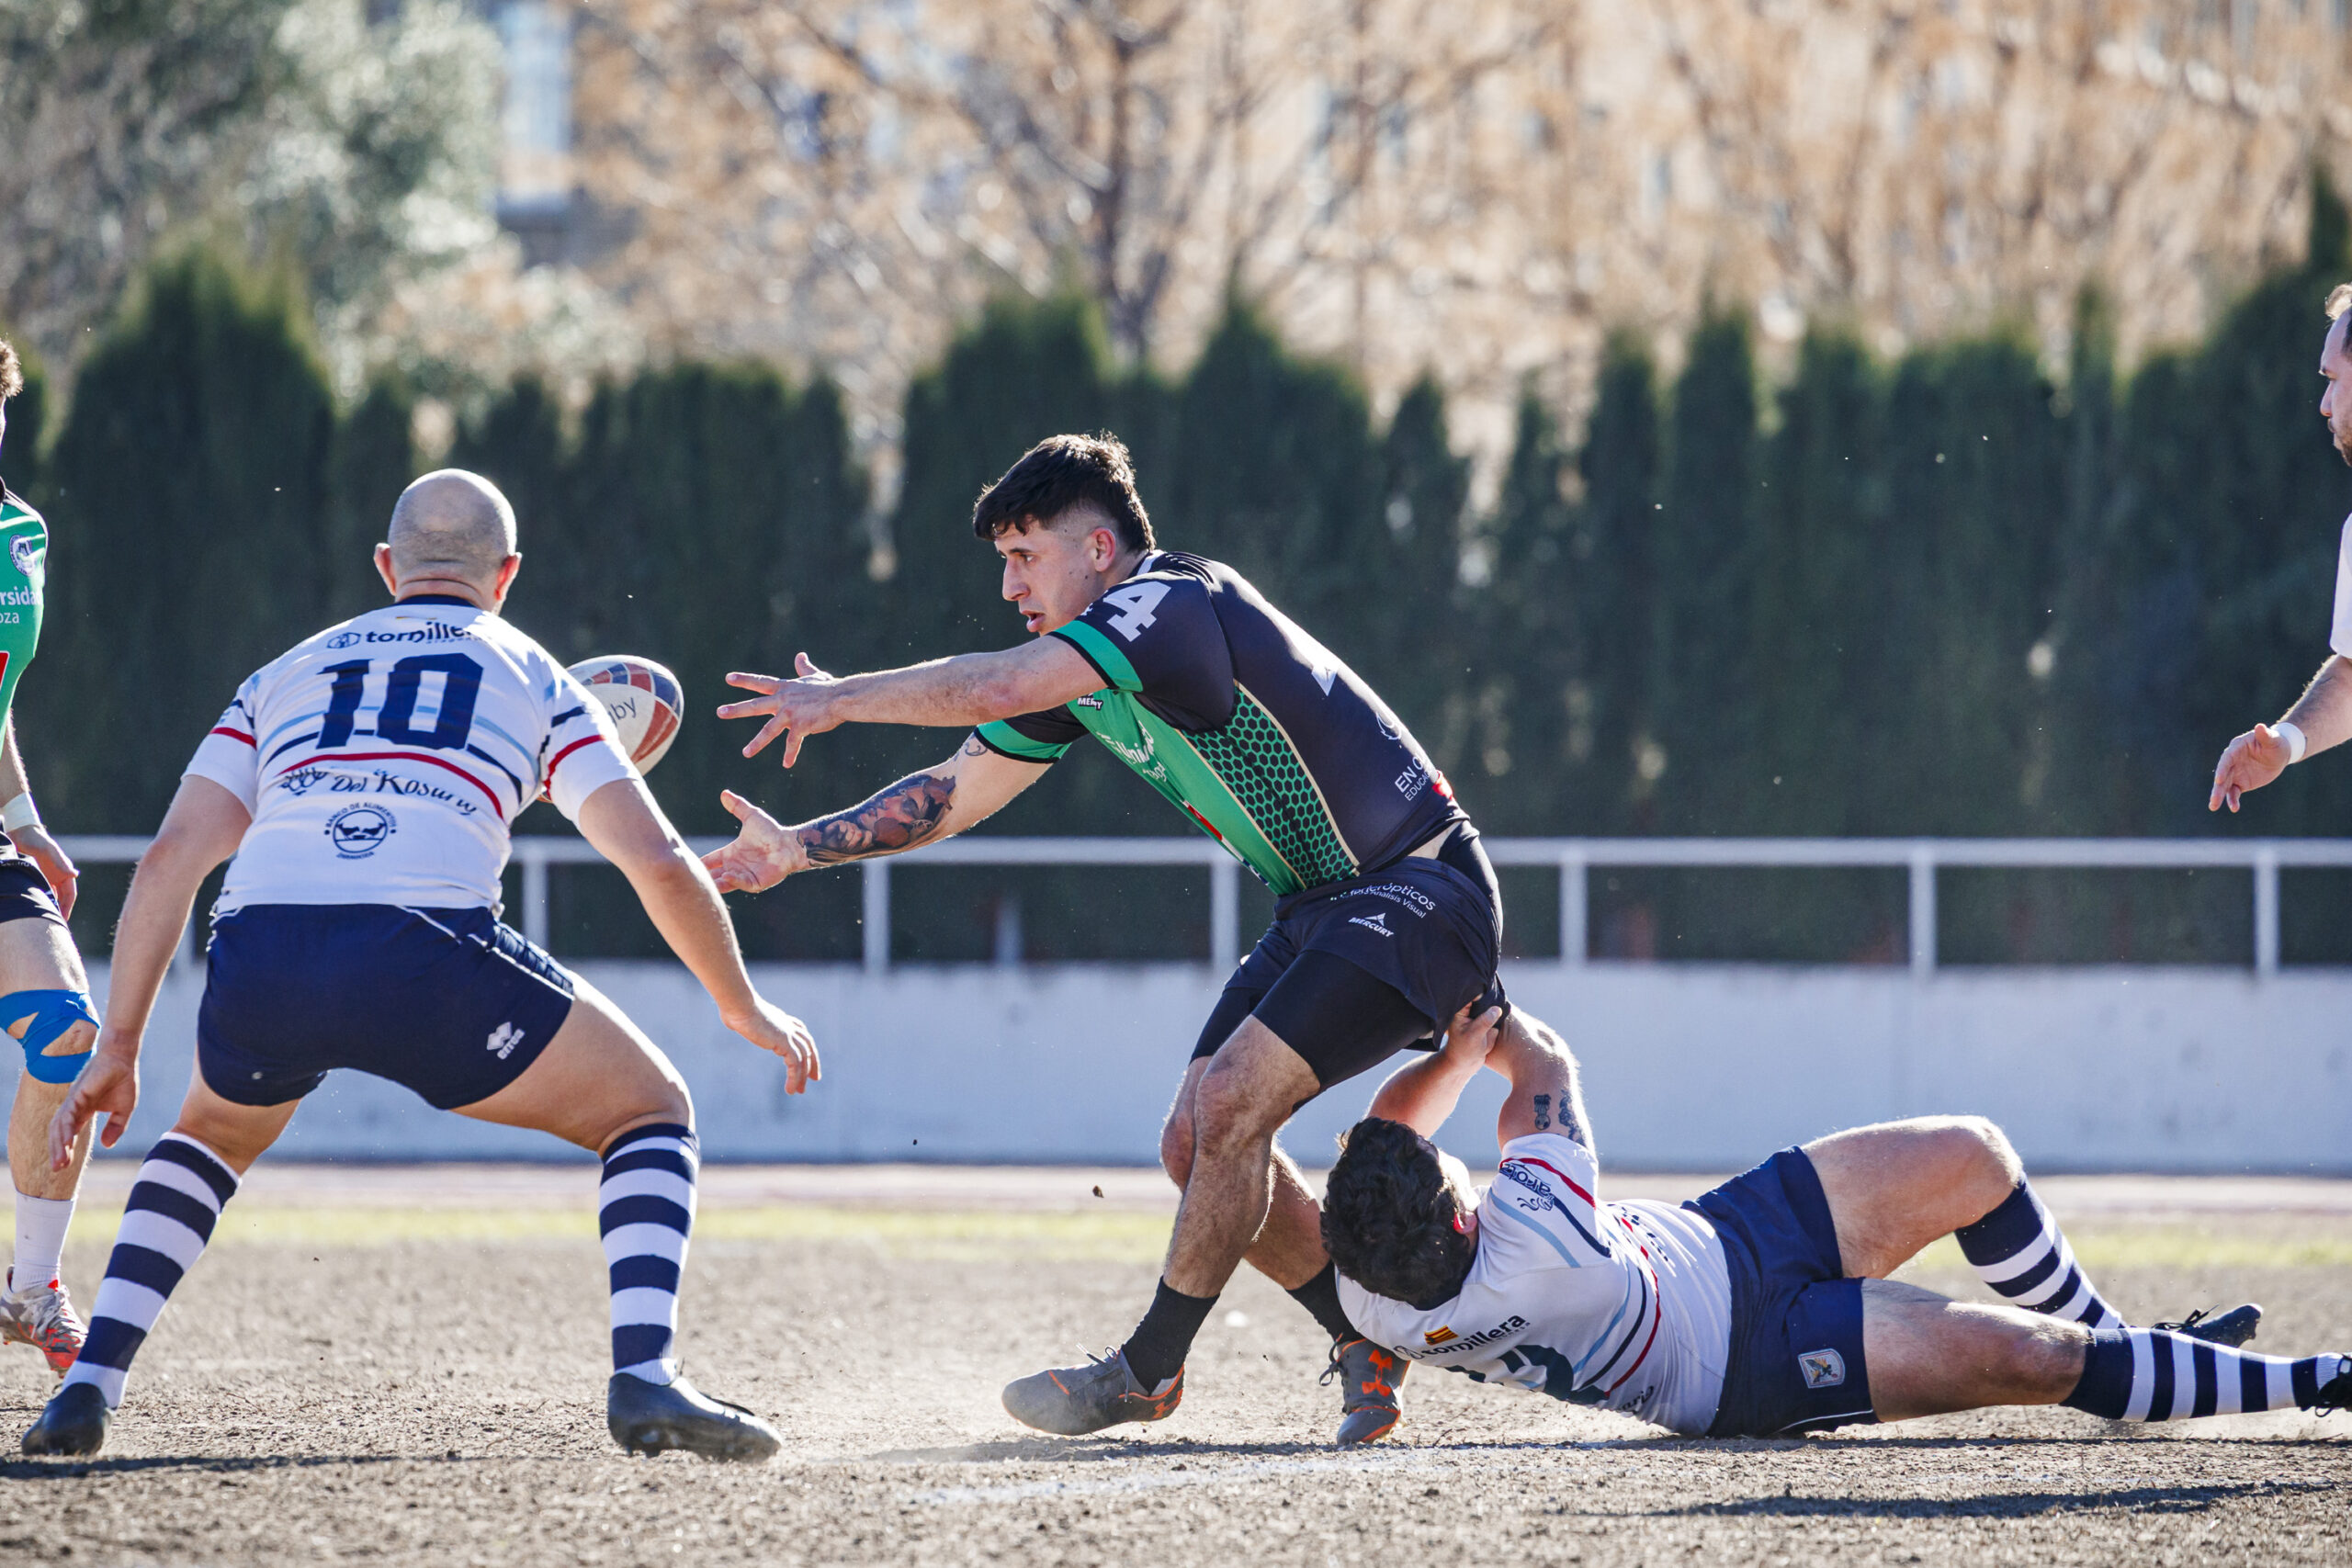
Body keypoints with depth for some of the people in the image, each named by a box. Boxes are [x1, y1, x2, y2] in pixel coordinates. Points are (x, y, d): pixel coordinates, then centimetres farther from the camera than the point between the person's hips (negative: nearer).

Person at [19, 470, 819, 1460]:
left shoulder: (287, 673, 29)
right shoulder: (532, 678, 23)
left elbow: (172, 856, 20)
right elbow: (657, 863, 14)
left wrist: (118, 1046, 23)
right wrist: (744, 1009, 27)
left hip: (257, 958, 3)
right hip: (425, 952, -3)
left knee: (213, 1138, 36)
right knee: (652, 1114, 17)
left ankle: (89, 1385, 17)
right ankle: (644, 1372, -7)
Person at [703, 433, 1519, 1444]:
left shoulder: (1172, 603, -22)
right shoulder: (1077, 667, 8)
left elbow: (997, 687, -35)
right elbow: (957, 791, 16)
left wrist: (839, 697, -25)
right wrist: (799, 848, 9)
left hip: (1419, 893, -10)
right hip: (1321, 908, 10)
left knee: (1230, 1102, -21)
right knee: (1195, 1144, 3)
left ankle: (1149, 1370, -8)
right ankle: (1366, 1348, 14)